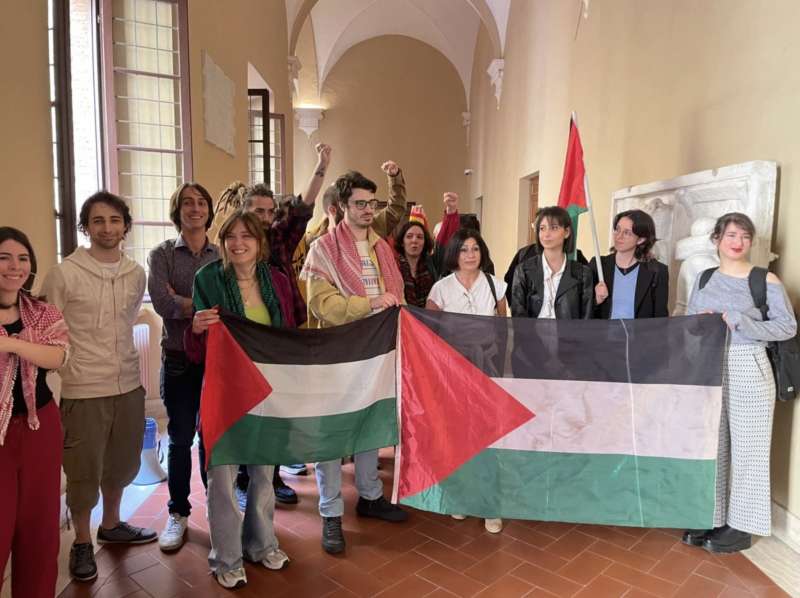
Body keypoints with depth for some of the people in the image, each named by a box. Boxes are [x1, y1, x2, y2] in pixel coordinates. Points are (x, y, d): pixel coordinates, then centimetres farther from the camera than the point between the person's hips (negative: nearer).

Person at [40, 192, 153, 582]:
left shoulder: (136, 273, 4)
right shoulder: (63, 274, -10)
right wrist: (69, 369, -7)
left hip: (129, 385, 5)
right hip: (83, 389, -5)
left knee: (123, 463, 19)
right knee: (84, 470, 9)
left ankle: (111, 525, 41)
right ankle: (82, 543, 30)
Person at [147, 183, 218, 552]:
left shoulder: (222, 255, 5)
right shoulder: (162, 254, 0)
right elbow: (162, 304, -16)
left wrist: (183, 302, -16)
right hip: (179, 358, -1)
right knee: (181, 438, 7)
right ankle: (178, 513, 24)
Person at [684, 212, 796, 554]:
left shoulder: (766, 280, -3)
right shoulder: (704, 278, 10)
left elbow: (788, 326, -7)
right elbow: (690, 321, 15)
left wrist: (738, 323, -16)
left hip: (747, 369, -4)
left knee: (745, 446, 4)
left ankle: (740, 526, 17)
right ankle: (711, 517, 22)